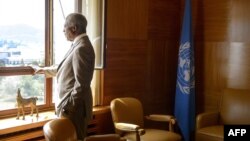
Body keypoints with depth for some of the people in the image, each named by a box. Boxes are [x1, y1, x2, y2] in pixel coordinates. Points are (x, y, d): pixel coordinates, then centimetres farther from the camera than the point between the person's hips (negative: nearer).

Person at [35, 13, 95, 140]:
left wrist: (67, 106, -20)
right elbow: (65, 69, 25)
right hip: (72, 103, 9)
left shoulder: (81, 48, -21)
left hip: (73, 106, -9)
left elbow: (81, 83, -25)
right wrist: (45, 70, 33)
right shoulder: (79, 45, 11)